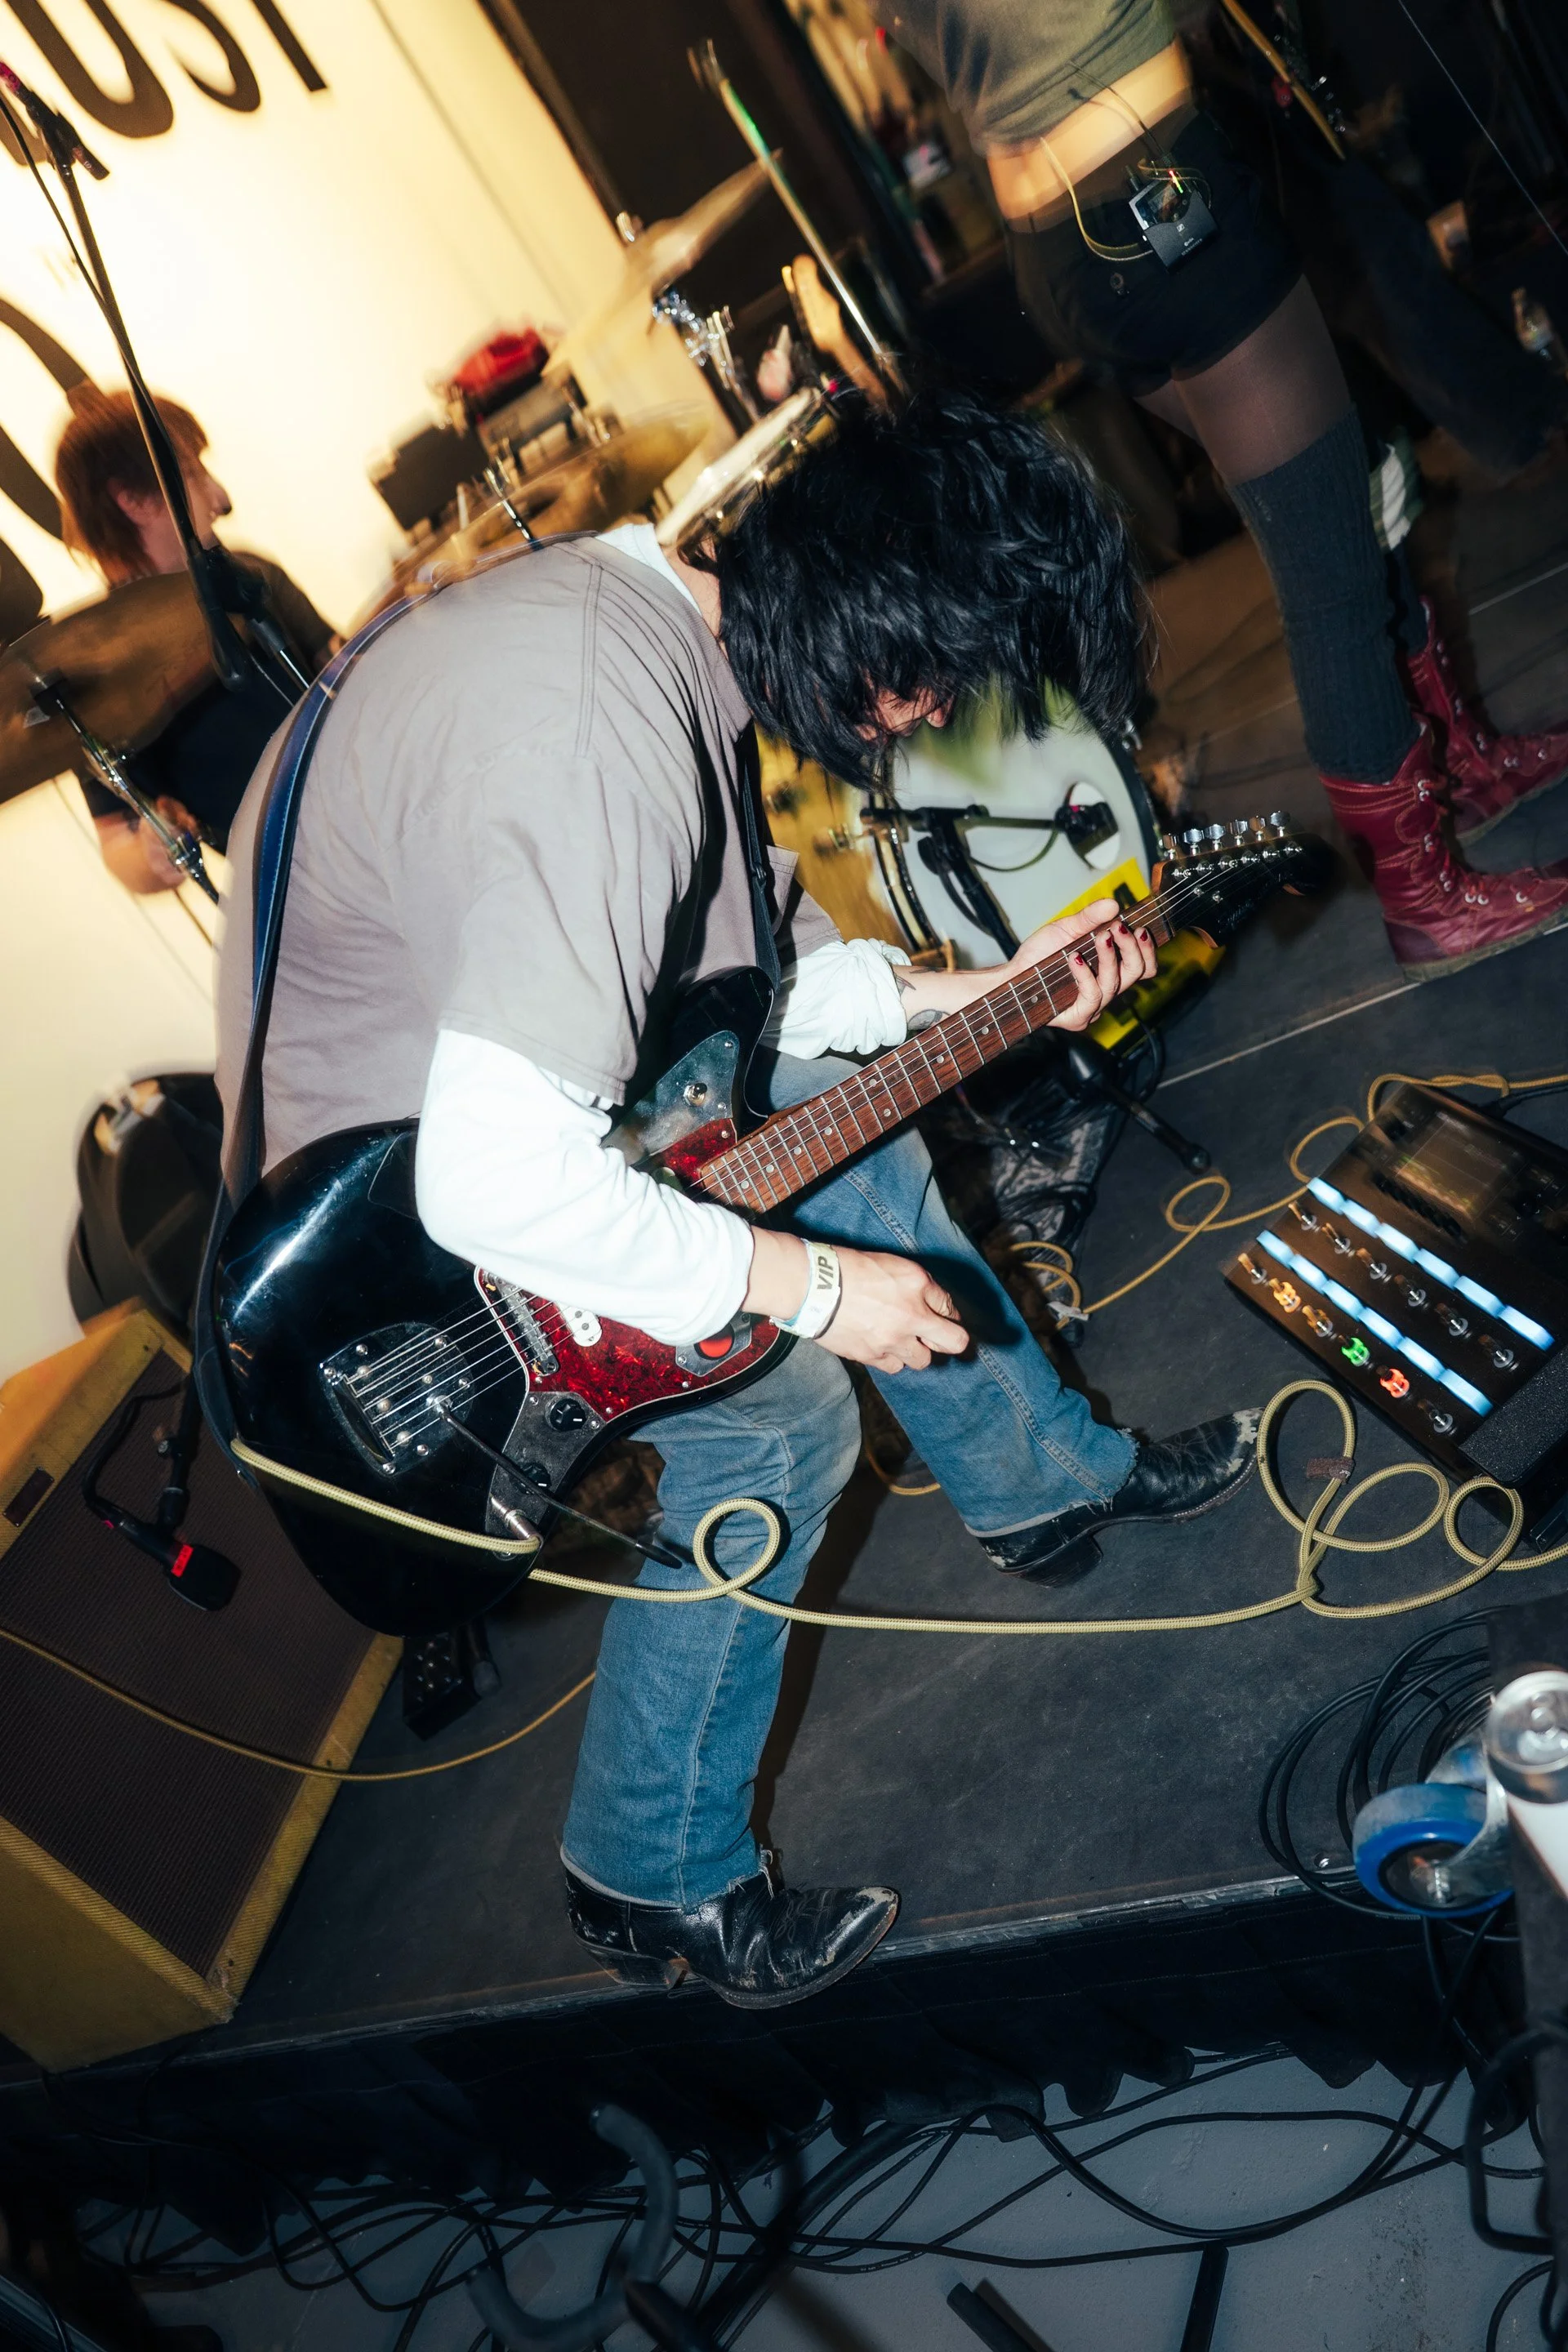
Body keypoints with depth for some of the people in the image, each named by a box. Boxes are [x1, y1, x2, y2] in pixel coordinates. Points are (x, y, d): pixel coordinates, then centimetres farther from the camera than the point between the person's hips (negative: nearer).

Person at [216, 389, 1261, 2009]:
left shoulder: (656, 616, -3)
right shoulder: (596, 738, -36)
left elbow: (751, 965, 7)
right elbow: (496, 1182, -40)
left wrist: (980, 993, 4)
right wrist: (812, 1287, -27)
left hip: (482, 1059, 10)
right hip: (384, 1186, -9)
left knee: (862, 1140, 12)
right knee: (778, 1413, -8)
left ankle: (1044, 1482, 34)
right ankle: (656, 1878, 13)